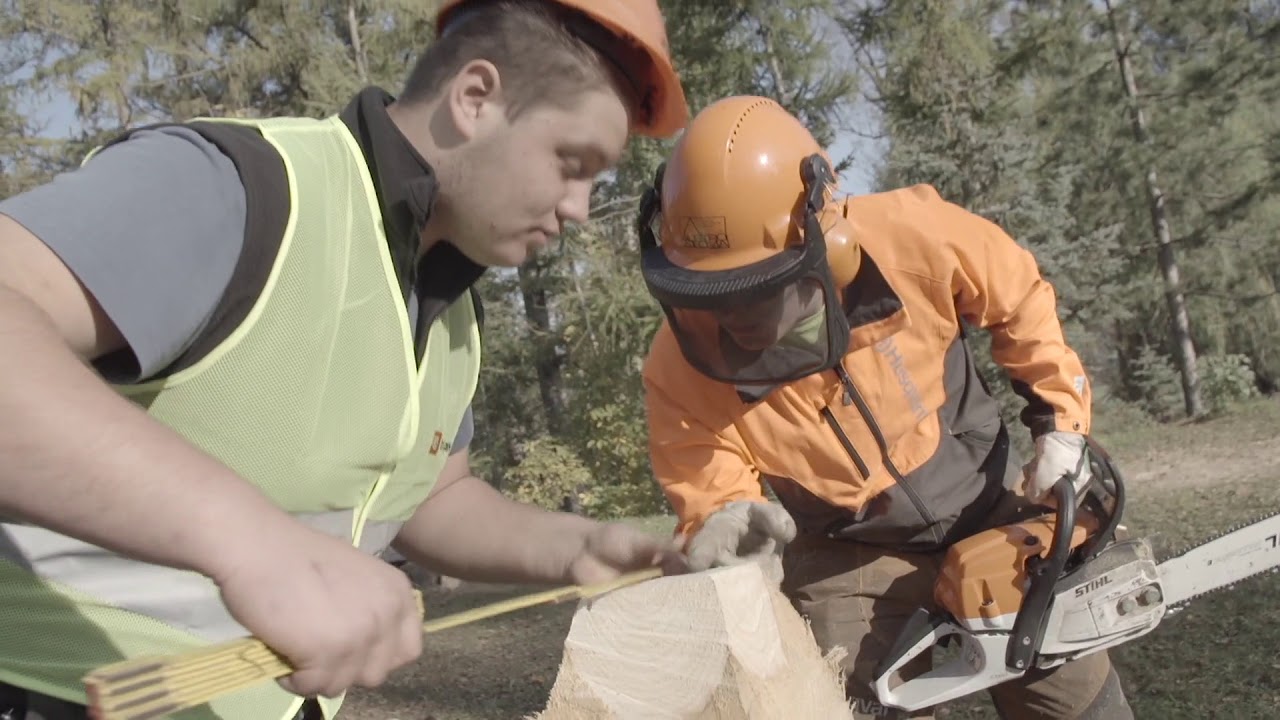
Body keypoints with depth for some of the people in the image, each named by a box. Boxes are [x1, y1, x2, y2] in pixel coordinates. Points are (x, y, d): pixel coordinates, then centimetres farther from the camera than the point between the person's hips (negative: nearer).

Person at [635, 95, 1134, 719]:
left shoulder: (913, 236, -28)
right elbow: (707, 497, -16)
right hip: (848, 562, -1)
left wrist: (1061, 424, -6)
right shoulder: (680, 366, -27)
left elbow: (1022, 304, -7)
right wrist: (723, 532, -38)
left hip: (990, 515, 2)